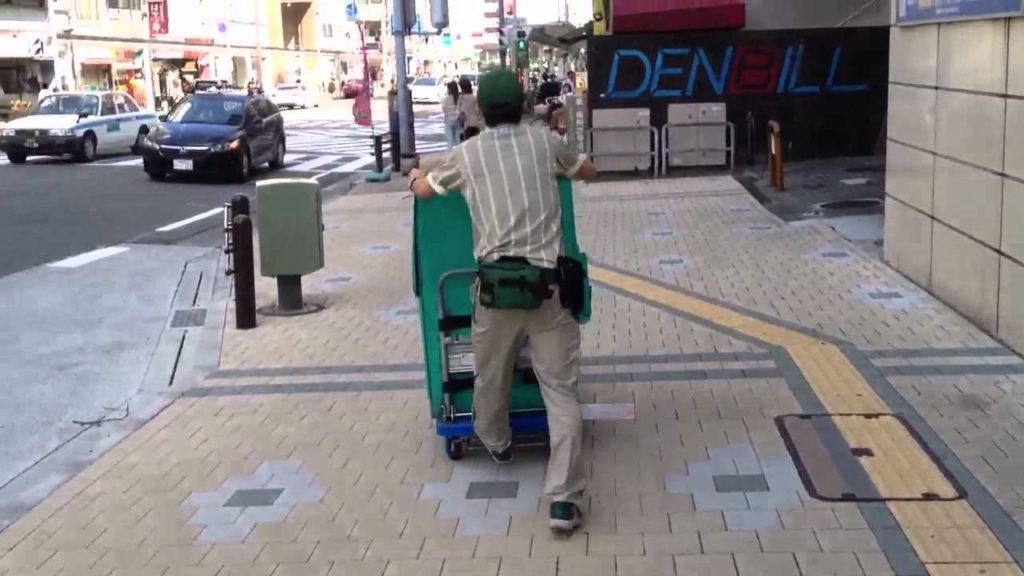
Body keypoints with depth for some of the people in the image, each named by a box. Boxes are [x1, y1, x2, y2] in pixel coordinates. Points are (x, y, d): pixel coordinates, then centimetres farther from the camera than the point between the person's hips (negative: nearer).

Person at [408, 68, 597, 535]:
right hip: (546, 283, -1)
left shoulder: (467, 153, 6)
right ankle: (564, 500, -7)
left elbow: (423, 191, 24)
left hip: (496, 283, 1)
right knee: (561, 391, 0)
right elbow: (587, 171, 28)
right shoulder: (543, 141, 7)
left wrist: (414, 177, 47)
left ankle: (496, 444, 49)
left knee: (491, 377, 24)